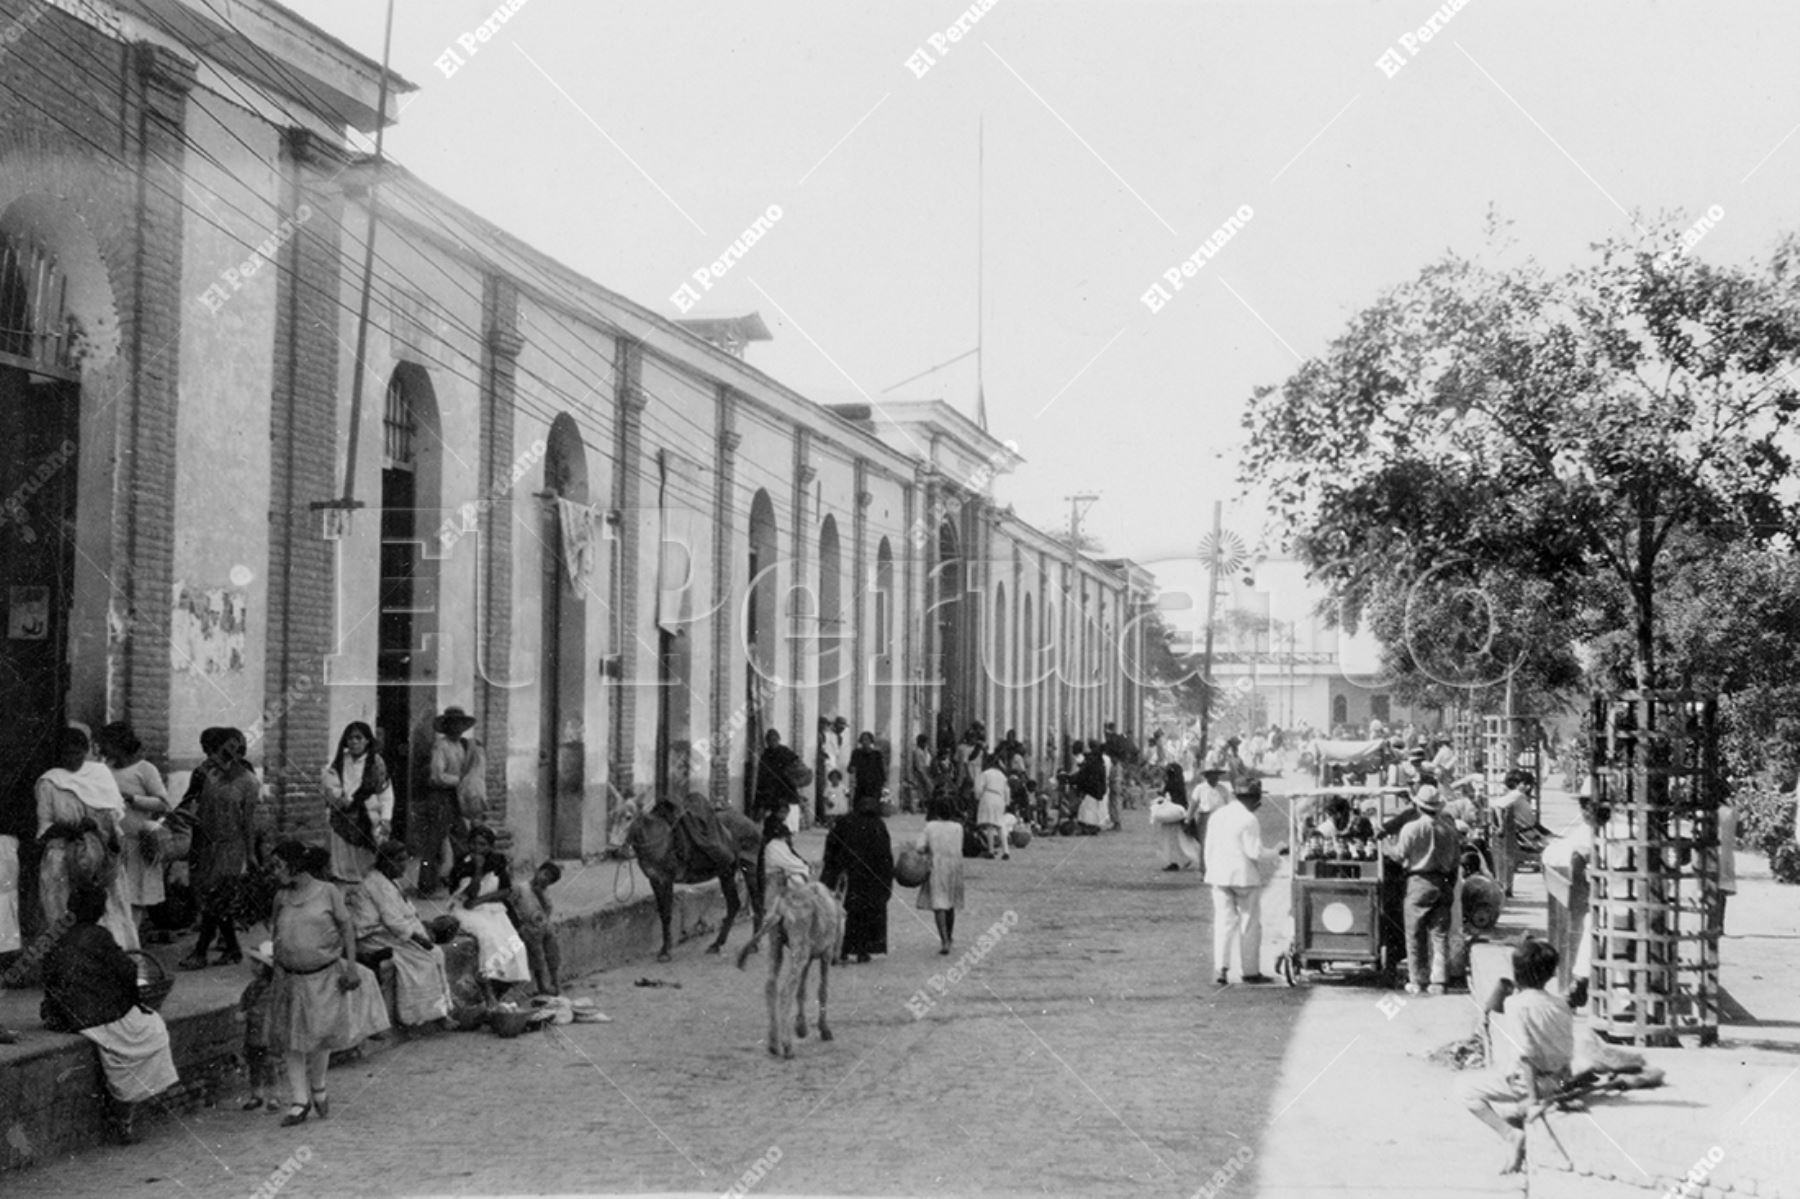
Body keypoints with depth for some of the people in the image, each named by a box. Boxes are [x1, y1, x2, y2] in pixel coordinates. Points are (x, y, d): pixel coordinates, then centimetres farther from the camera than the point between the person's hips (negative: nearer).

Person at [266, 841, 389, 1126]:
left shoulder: (327, 892, -6)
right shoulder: (281, 898, 5)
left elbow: (347, 928, -2)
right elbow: (277, 936, 13)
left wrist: (350, 966, -8)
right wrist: (276, 973, 9)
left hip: (325, 976, -3)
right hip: (291, 979, 3)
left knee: (320, 1034, -2)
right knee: (291, 1041, 1)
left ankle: (318, 1089, 21)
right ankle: (300, 1101, 8)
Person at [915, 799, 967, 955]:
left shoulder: (930, 827, -4)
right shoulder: (958, 827, 3)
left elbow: (919, 846, -9)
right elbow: (958, 848, 0)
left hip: (936, 868, -3)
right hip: (954, 868, 3)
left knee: (938, 906, -5)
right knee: (950, 904, 20)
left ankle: (944, 941, -18)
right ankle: (949, 937, 37)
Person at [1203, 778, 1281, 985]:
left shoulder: (1216, 816, 7)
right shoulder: (1248, 820, -14)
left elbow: (1209, 849, 11)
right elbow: (1255, 853, -15)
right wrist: (1277, 852, -1)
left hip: (1220, 876, 6)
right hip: (1245, 876, -6)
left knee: (1223, 922, 6)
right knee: (1250, 924, 6)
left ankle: (1220, 969, -4)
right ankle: (1249, 970, 11)